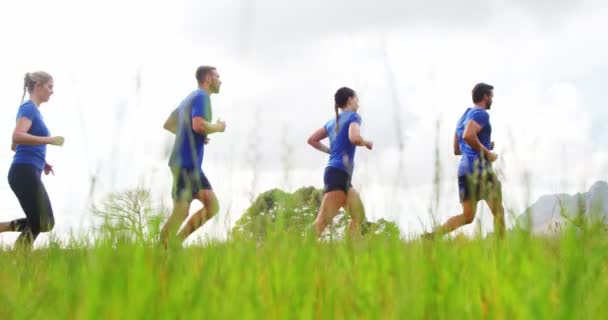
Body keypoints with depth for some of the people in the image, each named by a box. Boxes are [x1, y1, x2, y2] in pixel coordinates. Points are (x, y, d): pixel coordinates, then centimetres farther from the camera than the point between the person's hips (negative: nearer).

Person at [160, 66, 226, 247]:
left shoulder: (189, 99, 21)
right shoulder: (201, 96, -8)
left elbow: (168, 125, 28)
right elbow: (198, 124, -25)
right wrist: (218, 127, -6)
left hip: (192, 165, 10)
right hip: (186, 163, -10)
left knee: (213, 206, 6)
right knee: (181, 211, -10)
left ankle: (176, 242, 3)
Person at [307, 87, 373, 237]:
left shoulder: (332, 122, 20)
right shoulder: (353, 117, -3)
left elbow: (312, 140, 20)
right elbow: (354, 138, -22)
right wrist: (367, 143, -3)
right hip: (339, 174, -9)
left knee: (359, 216, 15)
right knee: (323, 221, -17)